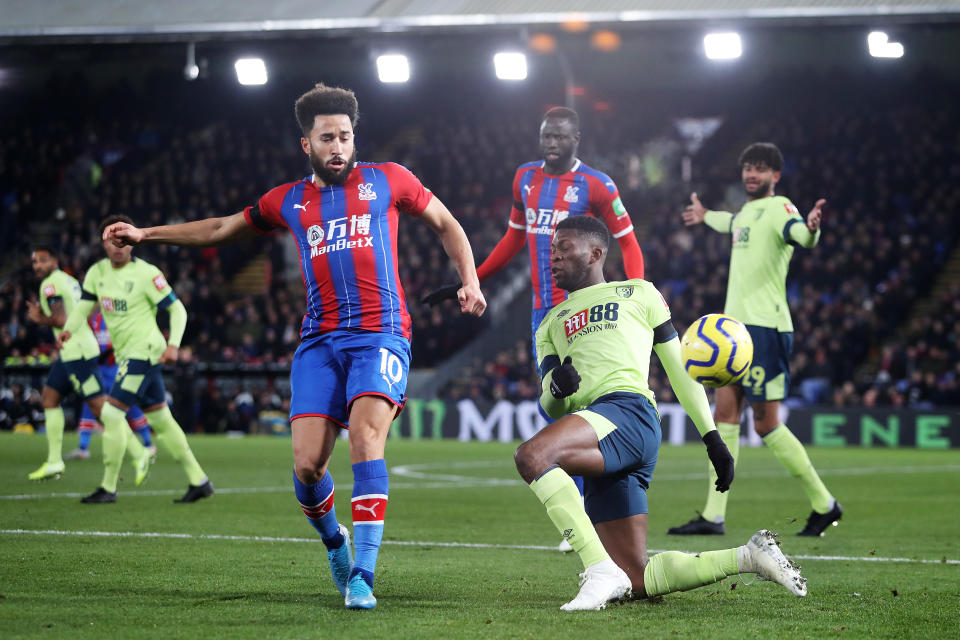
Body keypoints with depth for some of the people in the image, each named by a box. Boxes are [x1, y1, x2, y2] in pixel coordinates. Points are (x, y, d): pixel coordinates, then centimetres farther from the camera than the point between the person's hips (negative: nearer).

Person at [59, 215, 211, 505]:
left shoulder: (146, 273, -11)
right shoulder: (97, 272, 8)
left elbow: (177, 308, -7)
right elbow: (83, 308, 9)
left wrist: (173, 344, -20)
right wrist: (69, 329, -13)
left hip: (145, 349, -8)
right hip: (127, 354, 8)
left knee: (111, 413, -12)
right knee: (161, 420, 11)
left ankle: (108, 488, -5)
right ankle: (199, 481, 17)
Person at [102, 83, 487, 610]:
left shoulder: (386, 180, 9)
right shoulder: (289, 201, 15)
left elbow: (446, 225, 21)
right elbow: (220, 228, 27)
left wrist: (469, 282, 7)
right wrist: (146, 234, 22)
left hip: (380, 334, -3)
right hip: (319, 343, 3)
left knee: (366, 433, -26)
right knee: (307, 465, -10)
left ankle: (362, 574, -26)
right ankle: (334, 541, 24)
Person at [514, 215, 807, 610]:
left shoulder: (637, 294, 21)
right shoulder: (551, 325, 32)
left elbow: (678, 369, 19)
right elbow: (551, 408, 19)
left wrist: (711, 436, 11)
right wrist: (557, 388, -5)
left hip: (628, 412, -6)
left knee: (532, 456, -33)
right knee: (638, 583, -4)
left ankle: (601, 570, -34)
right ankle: (748, 557, 9)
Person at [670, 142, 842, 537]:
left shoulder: (778, 208, -10)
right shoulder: (747, 210, 17)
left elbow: (801, 237, -33)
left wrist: (811, 229, -56)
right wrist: (705, 217, 63)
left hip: (766, 327, -9)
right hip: (735, 325, 9)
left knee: (766, 424, -7)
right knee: (725, 416, 5)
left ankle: (824, 504, 6)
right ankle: (713, 516, 7)